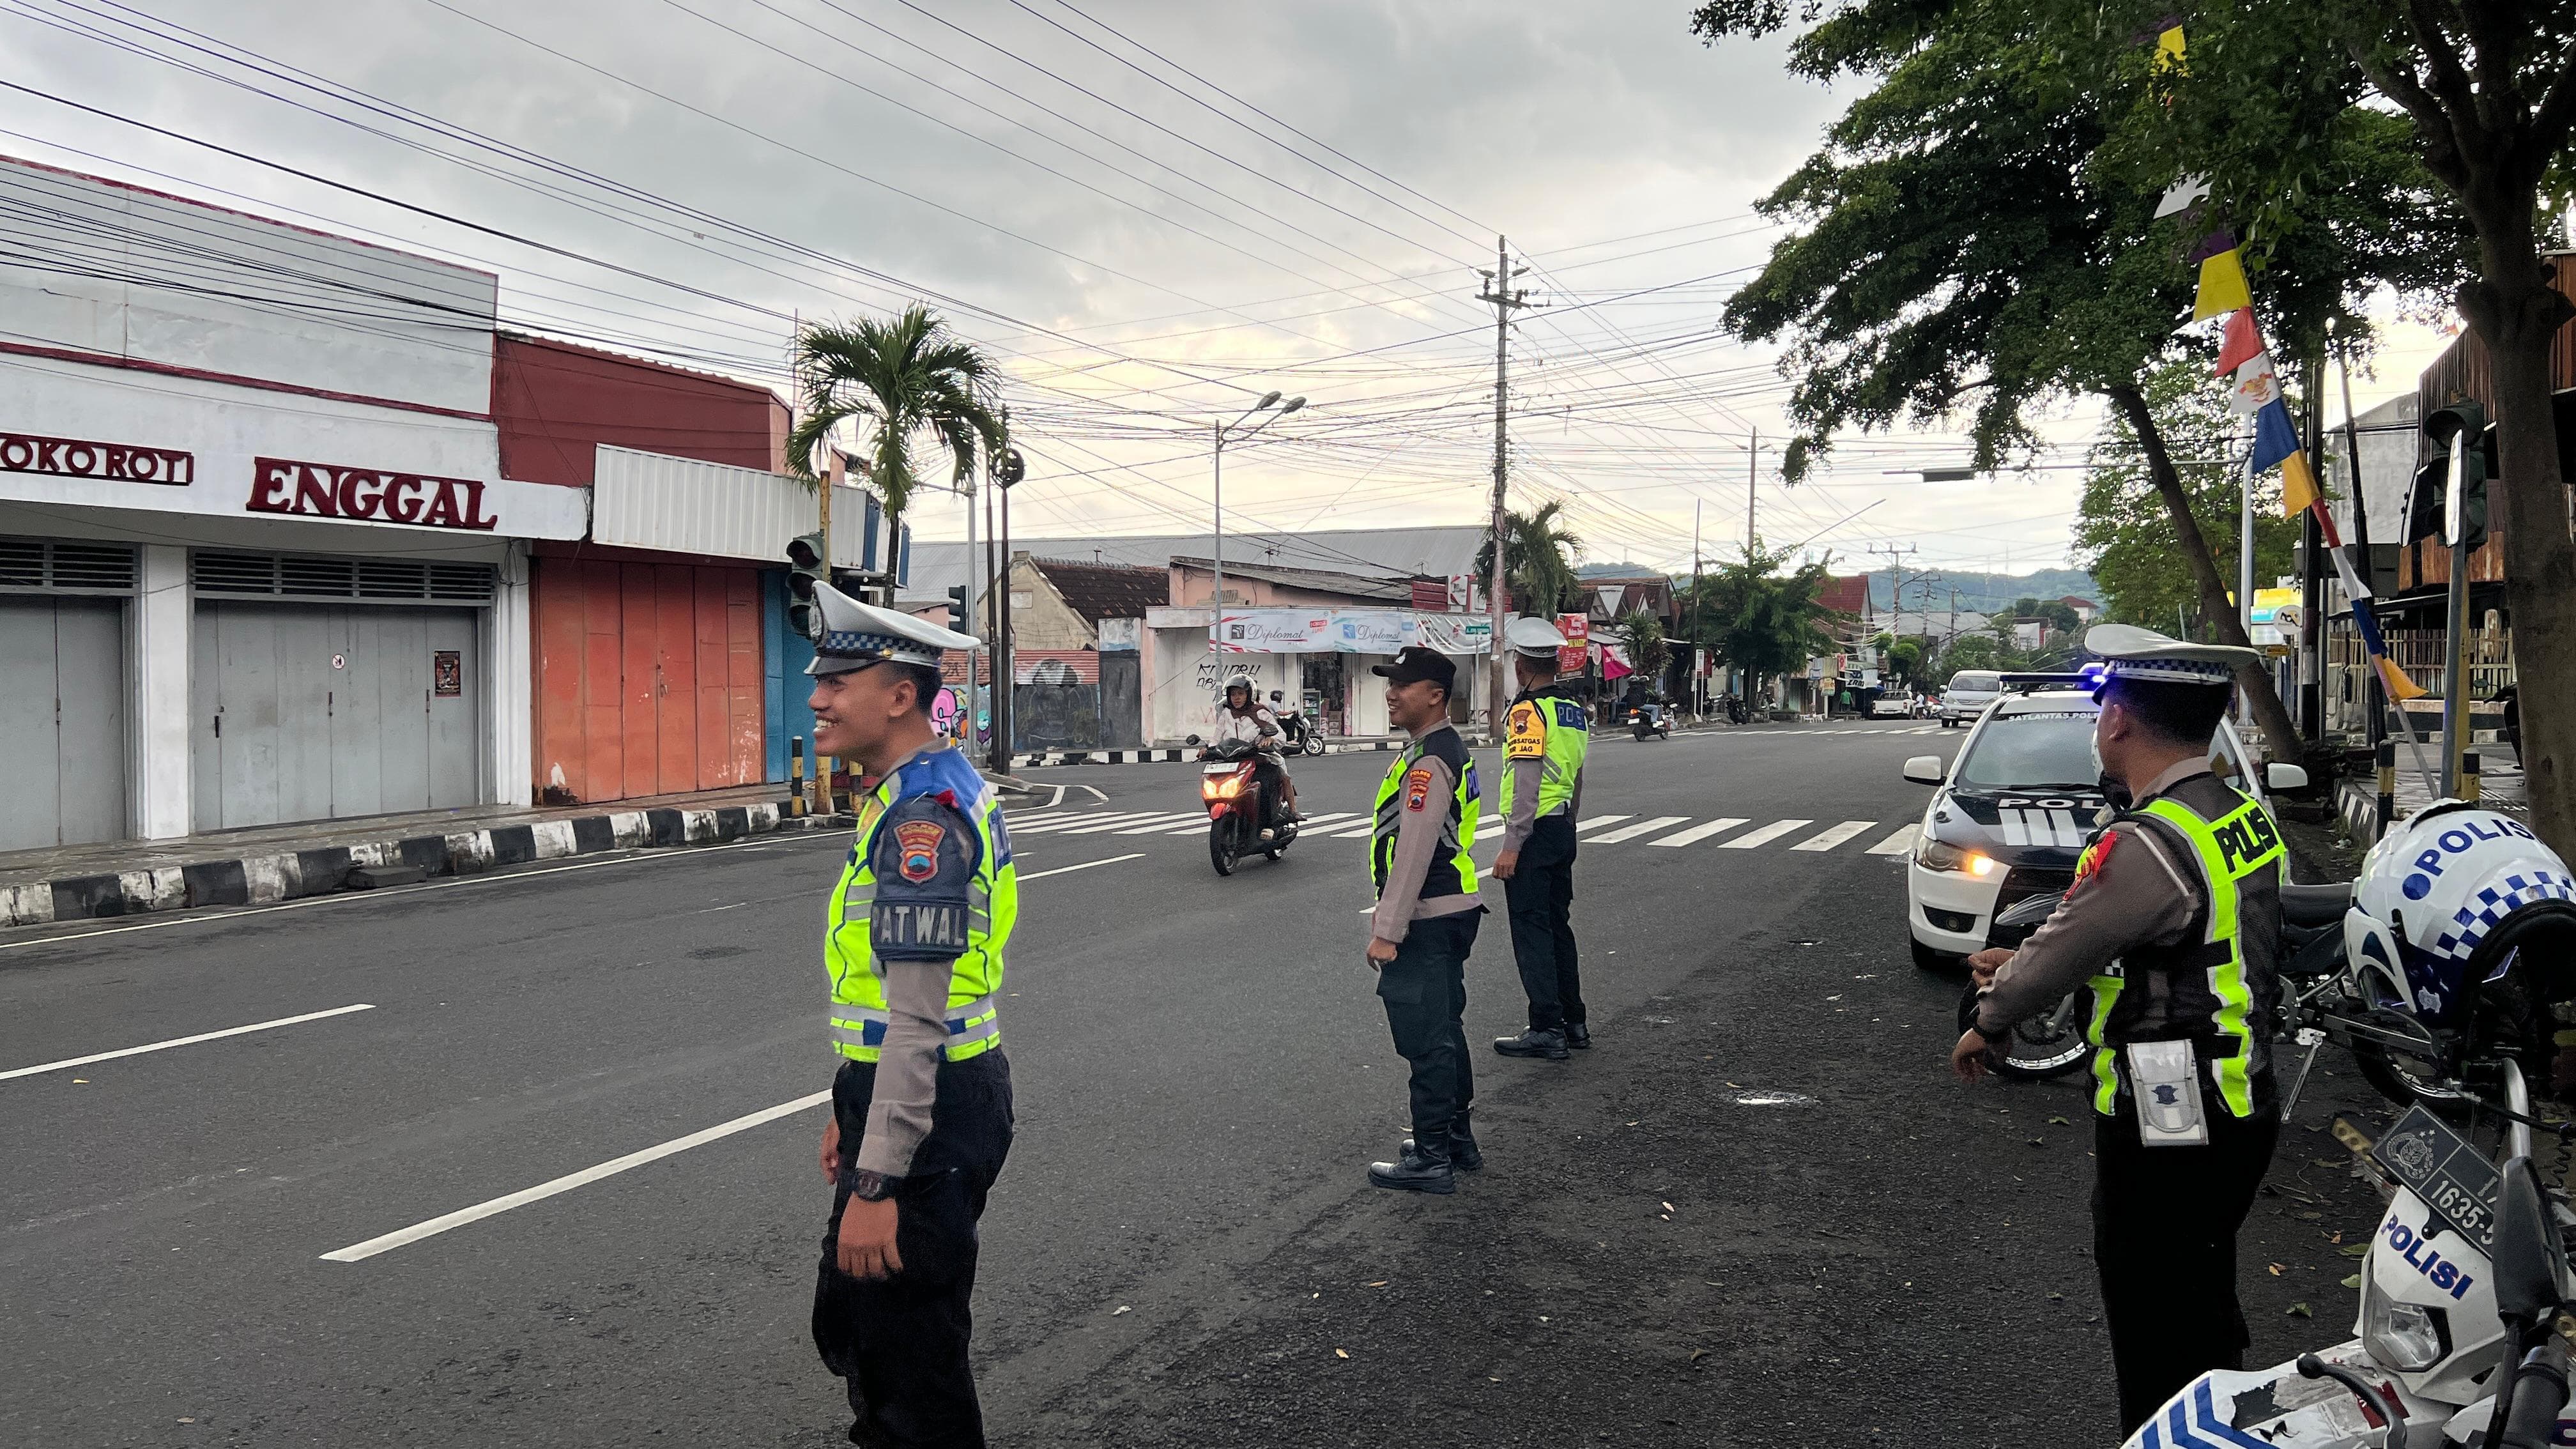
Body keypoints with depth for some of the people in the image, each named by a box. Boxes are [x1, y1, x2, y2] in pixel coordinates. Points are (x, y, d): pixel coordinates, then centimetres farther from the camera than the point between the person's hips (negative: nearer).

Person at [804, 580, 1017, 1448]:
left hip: (932, 1114, -10)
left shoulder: (923, 813, -22)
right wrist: (851, 1110, 24)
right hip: (892, 1097, 10)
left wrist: (876, 1183, -24)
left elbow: (918, 1018, -26)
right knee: (848, 1321, 23)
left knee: (913, 1365, 3)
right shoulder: (913, 795, 12)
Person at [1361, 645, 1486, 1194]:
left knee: (1427, 1040, -3)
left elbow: (1413, 853, -24)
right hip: (1454, 911, 11)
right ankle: (1457, 1139, 30)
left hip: (1426, 921, -11)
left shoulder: (1428, 762, -20)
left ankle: (1431, 1159, 5)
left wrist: (1386, 931, -21)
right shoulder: (1449, 749, 14)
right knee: (1446, 1030, 19)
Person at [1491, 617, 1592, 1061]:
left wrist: (1511, 846, -20)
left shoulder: (1528, 711, -14)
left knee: (1532, 930, -4)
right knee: (1558, 925, 15)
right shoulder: (1574, 709, 12)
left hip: (1534, 833, -9)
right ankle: (1574, 1023, 21)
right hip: (1563, 830, 9)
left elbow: (1526, 785, -20)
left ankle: (1547, 1030, -3)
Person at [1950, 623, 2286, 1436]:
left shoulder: (2150, 846, -26)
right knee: (2207, 1316, 27)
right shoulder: (2245, 818, 4)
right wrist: (2022, 963, 17)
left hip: (2166, 1135, -9)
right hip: (2240, 1113, 9)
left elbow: (2060, 954, -15)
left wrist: (1987, 1023, 2)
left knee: (2157, 1347, 5)